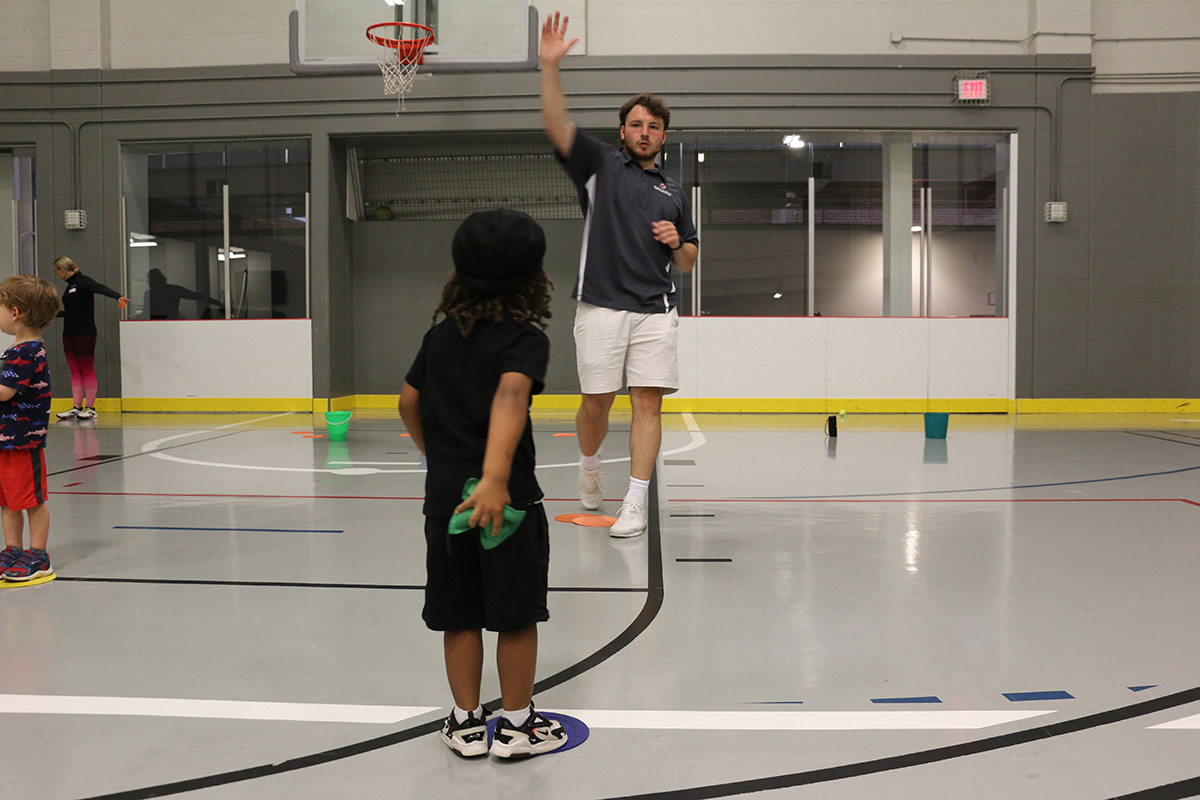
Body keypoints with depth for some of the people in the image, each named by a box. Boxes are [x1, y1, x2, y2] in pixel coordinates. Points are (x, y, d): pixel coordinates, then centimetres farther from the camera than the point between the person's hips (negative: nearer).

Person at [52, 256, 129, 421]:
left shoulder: (83, 281, -8)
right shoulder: (70, 286, 17)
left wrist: (118, 296, -46)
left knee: (87, 370, -3)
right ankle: (77, 408, 10)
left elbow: (101, 288, -28)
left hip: (85, 333, -8)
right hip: (69, 333, 8)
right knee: (75, 371, 7)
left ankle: (90, 408, 1)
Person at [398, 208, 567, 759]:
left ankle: (467, 722, 25)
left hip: (444, 492, 5)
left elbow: (409, 402, 17)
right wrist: (495, 477, -37)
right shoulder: (526, 338, -10)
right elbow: (510, 397, -28)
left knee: (459, 614, 14)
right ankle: (516, 724, 20)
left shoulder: (441, 334, 9)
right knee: (517, 613, 9)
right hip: (506, 494, -5)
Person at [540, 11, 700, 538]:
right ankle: (588, 468, 30)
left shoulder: (673, 193, 21)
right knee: (596, 401, 1)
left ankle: (635, 505, -1)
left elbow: (688, 262, 25)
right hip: (601, 305, -2)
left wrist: (677, 242, 3)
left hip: (656, 309, 3)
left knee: (648, 401, -5)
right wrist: (550, 66, -18)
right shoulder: (600, 165, 9)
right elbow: (557, 125, -7)